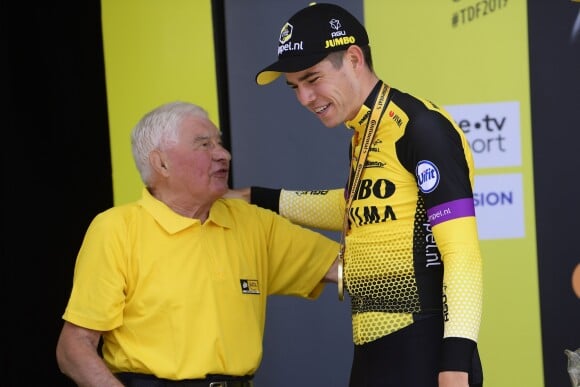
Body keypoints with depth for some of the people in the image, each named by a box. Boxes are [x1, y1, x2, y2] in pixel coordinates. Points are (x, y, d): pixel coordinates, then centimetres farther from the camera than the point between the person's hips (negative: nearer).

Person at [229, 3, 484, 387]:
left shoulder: (420, 126, -13)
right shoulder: (362, 136, 14)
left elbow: (462, 253, -18)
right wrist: (256, 199, 37)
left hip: (424, 352, -9)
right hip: (373, 350, 9)